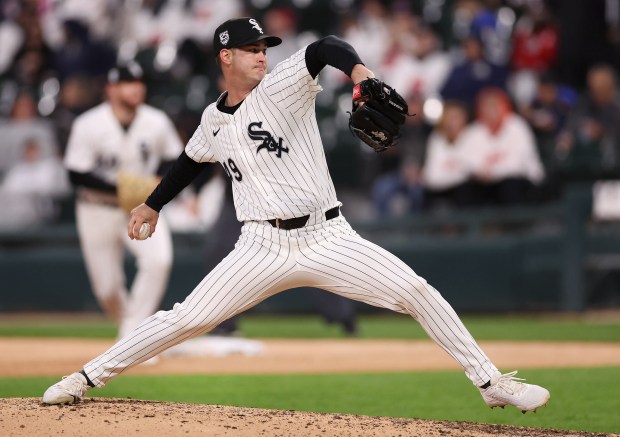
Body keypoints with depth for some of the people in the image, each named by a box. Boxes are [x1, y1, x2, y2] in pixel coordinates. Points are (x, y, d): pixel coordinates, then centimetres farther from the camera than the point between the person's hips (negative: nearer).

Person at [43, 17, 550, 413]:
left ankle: (491, 383, -3)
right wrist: (153, 205, 35)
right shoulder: (214, 120, 9)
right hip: (264, 249, 2)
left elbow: (324, 48, -24)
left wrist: (358, 71, -45)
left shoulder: (281, 87, -5)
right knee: (187, 318, -6)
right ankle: (86, 378, 6)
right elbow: (191, 162, 31)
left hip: (328, 240, -2)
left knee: (418, 292, -14)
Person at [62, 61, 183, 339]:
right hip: (98, 210, -1)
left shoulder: (157, 122, -7)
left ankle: (132, 334, -17)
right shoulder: (88, 125, -16)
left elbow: (173, 159, 8)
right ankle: (128, 322, 35)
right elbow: (77, 174, -16)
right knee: (107, 287, 3)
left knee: (159, 259, -26)